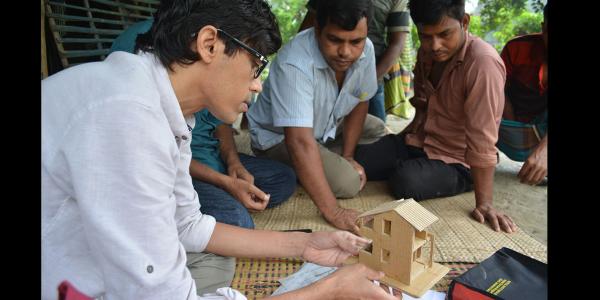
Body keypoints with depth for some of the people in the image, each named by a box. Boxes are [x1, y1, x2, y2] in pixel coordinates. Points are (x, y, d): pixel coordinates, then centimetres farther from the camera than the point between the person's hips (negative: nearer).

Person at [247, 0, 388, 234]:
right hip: (279, 136, -7)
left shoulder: (365, 49, -18)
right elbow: (300, 142, -43)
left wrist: (347, 156, -12)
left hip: (329, 124, 7)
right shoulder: (294, 64, -38)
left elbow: (359, 103, -3)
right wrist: (333, 212, -45)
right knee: (348, 182, -21)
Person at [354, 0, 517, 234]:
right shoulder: (427, 52, -1)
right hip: (418, 143, 7)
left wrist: (484, 203, -27)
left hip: (456, 162, -6)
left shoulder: (483, 62, -27)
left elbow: (482, 139, -29)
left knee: (406, 182, -32)